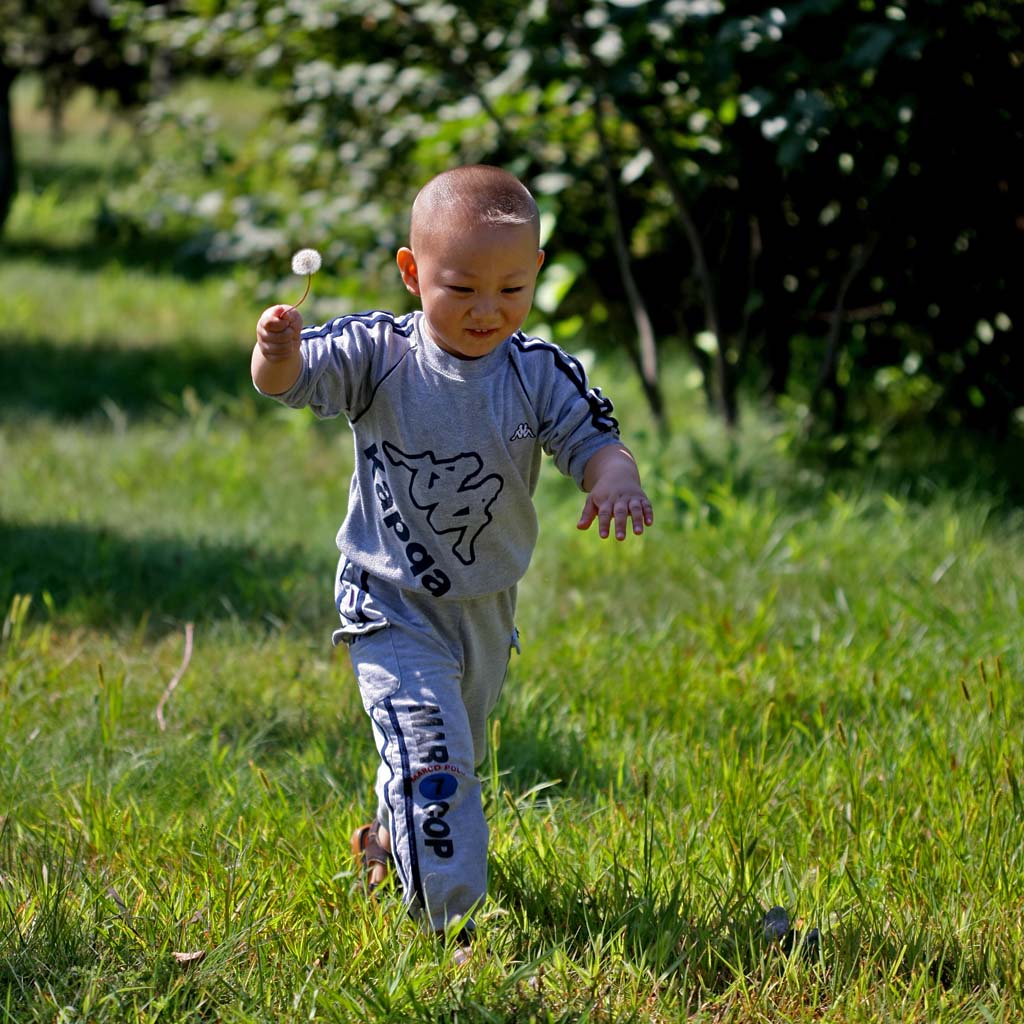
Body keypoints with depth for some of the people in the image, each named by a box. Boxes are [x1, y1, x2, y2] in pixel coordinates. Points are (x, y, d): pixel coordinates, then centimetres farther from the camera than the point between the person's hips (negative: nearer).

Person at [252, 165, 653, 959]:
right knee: (432, 756, -18)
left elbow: (592, 439, -12)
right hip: (393, 604, -4)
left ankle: (393, 837, 53)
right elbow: (291, 380, -21)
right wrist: (278, 353, -47)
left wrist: (615, 477, -37)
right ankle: (453, 923, -12)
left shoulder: (541, 374, -11)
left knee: (459, 755, 24)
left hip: (487, 608, 4)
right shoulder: (378, 356, -16)